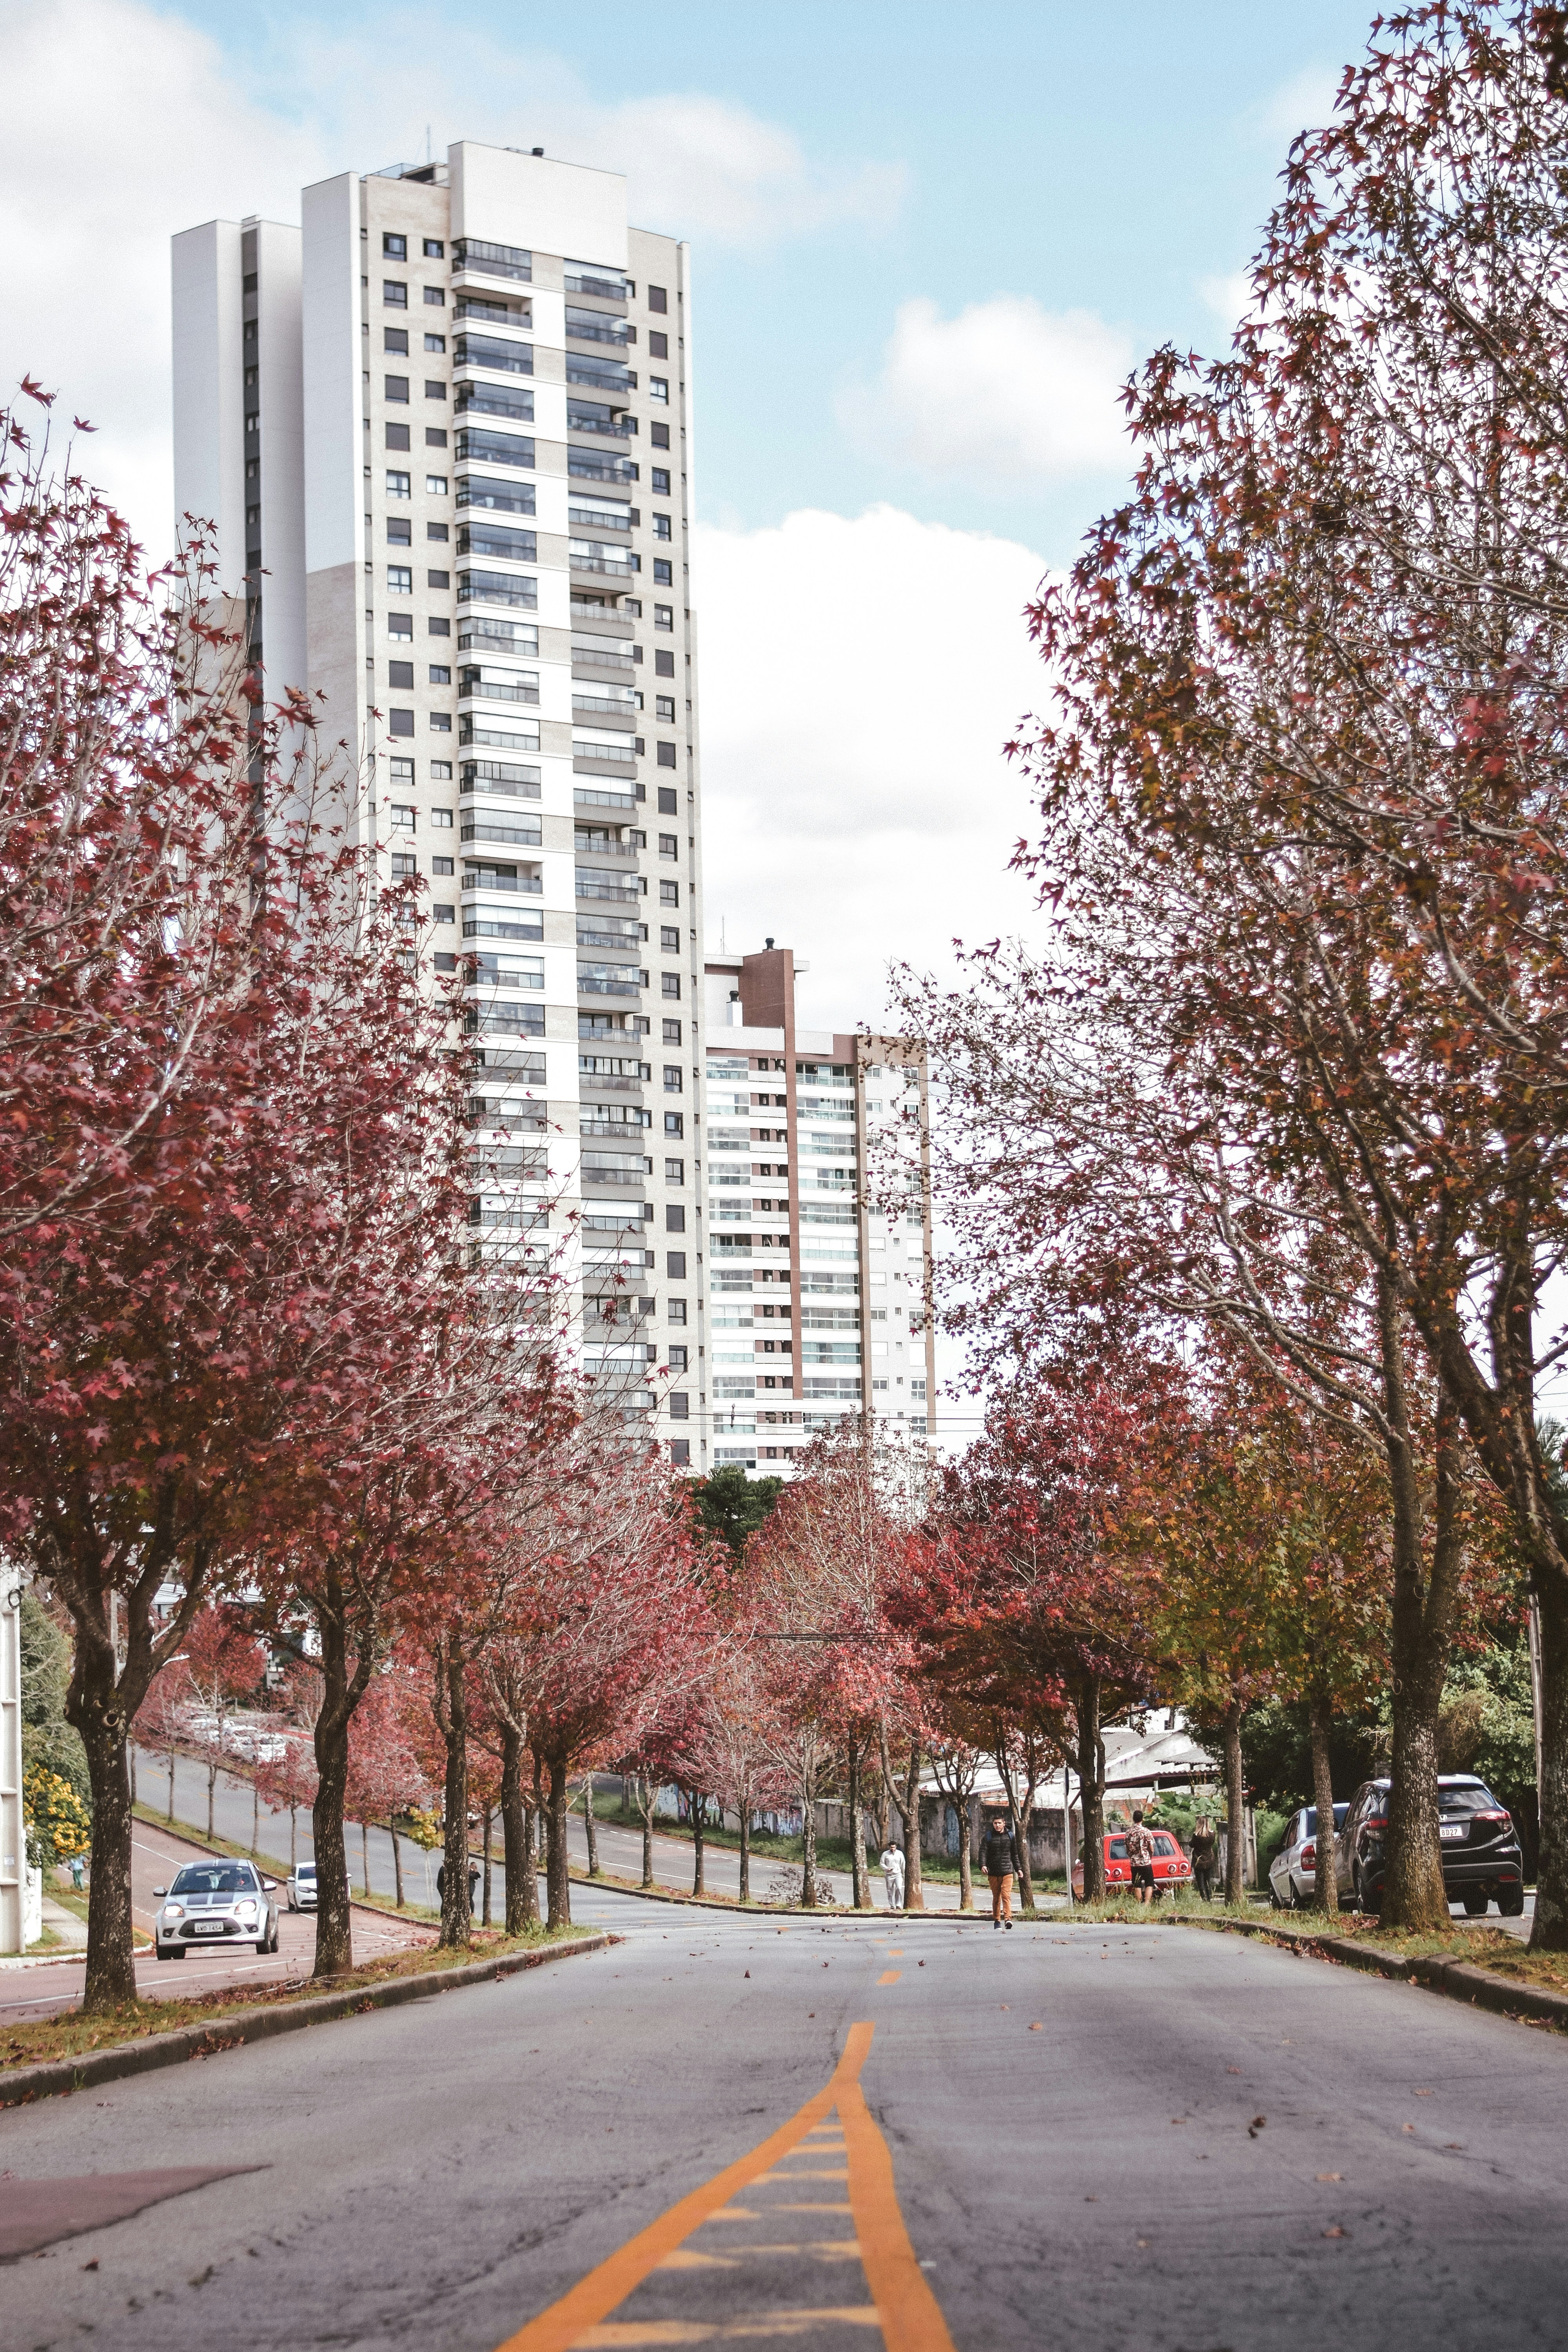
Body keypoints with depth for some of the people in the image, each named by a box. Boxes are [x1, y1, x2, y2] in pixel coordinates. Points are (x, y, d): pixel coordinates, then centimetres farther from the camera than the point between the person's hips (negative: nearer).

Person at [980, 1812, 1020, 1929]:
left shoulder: (1010, 1836, 8)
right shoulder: (989, 1837, 4)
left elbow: (1015, 1854, 17)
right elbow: (983, 1851, -5)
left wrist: (1018, 1869, 19)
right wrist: (983, 1865, -22)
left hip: (1007, 1872, -1)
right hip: (994, 1873, 1)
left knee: (1006, 1895, -14)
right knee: (996, 1897, 7)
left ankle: (1008, 1919, -22)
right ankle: (997, 1920, 16)